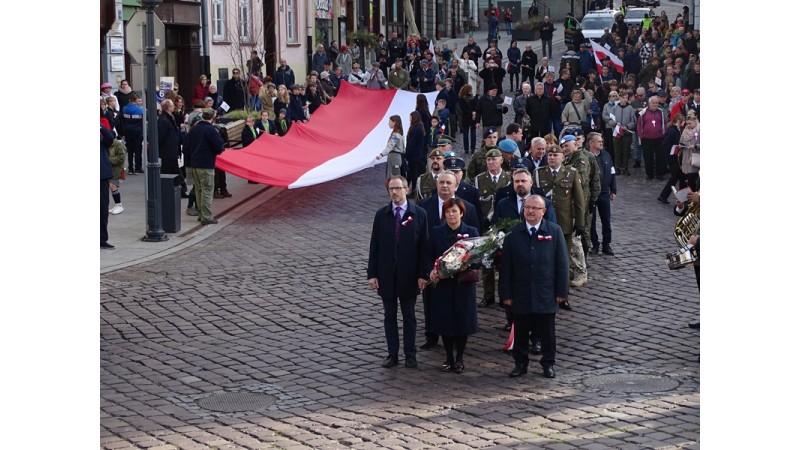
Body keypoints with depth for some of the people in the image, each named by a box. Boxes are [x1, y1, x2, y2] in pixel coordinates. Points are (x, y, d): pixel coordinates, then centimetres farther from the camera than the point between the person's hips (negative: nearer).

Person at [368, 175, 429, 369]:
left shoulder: (419, 214, -4)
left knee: (409, 315, 8)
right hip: (386, 274, 2)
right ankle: (392, 354, 16)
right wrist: (372, 274, -3)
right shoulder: (382, 214, 2)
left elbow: (423, 246, -4)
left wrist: (422, 274, -8)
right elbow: (374, 246, 2)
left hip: (408, 275, -2)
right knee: (390, 315, 9)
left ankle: (410, 354, 15)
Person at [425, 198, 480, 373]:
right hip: (442, 283, 1)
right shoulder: (436, 233, 4)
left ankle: (459, 358, 16)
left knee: (463, 320, 3)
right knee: (444, 320, 4)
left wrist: (469, 269, -22)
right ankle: (449, 358, 18)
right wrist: (431, 270, -15)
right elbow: (429, 256, 4)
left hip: (464, 284, -1)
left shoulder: (471, 232, 1)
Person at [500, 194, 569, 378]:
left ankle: (548, 364, 22)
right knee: (520, 332, 8)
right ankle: (520, 363, 21)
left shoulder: (554, 231, -1)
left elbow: (562, 263, 0)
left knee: (547, 333, 9)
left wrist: (561, 291, -4)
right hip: (521, 294, 1)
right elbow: (505, 266, 1)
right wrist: (506, 294, -3)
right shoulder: (513, 233, 0)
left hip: (546, 294, -1)